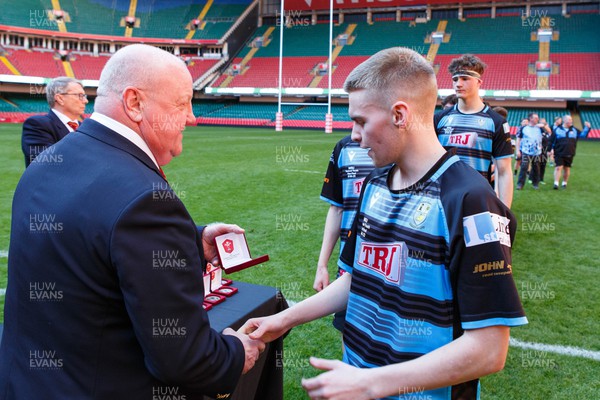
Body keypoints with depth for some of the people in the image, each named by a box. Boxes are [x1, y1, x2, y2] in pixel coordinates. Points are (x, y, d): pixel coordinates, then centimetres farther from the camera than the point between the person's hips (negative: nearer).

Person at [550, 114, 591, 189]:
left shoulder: (574, 130, 11)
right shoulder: (557, 129, 0)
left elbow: (582, 134, 18)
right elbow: (551, 141, 1)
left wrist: (587, 128, 5)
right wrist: (551, 150, -3)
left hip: (569, 155, 4)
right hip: (559, 154, -4)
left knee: (567, 169, 10)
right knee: (558, 167, -12)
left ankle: (565, 183, 22)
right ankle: (556, 183, -14)